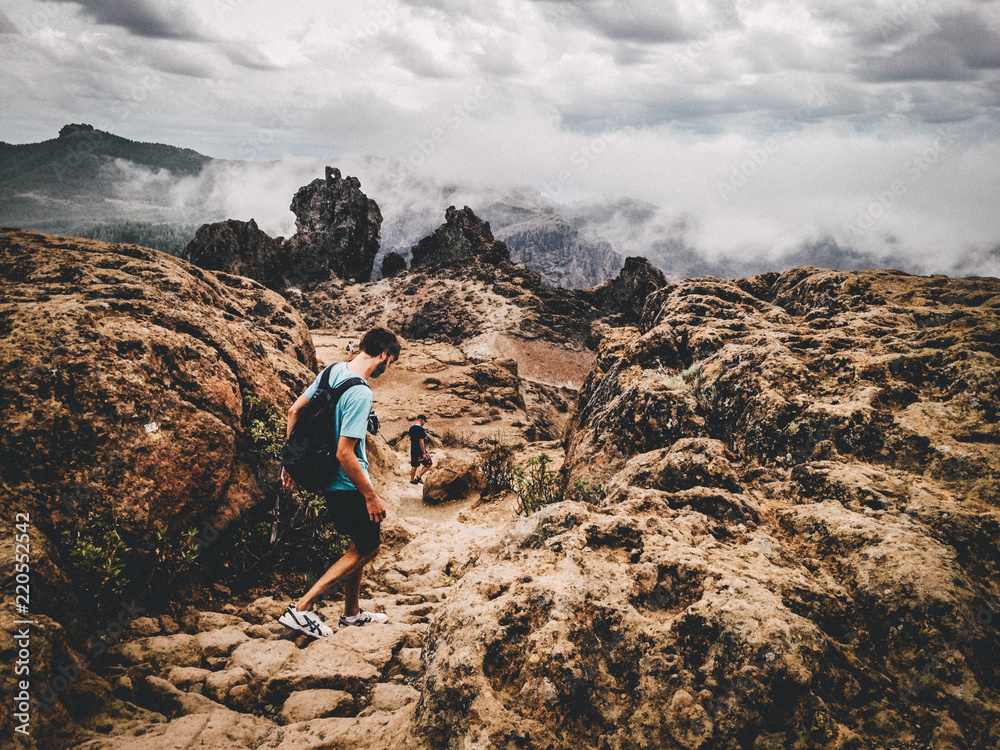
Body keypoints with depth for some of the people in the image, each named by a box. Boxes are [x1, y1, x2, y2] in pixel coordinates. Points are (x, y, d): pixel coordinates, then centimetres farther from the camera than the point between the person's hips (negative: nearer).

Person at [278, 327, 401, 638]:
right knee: (367, 550, 6)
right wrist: (371, 496, -17)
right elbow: (345, 454, -27)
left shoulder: (334, 370, 0)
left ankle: (352, 613, 34)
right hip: (349, 486, -9)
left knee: (361, 545, 21)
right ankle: (301, 608, 4)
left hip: (330, 481, 9)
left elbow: (293, 411, 8)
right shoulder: (360, 394, -26)